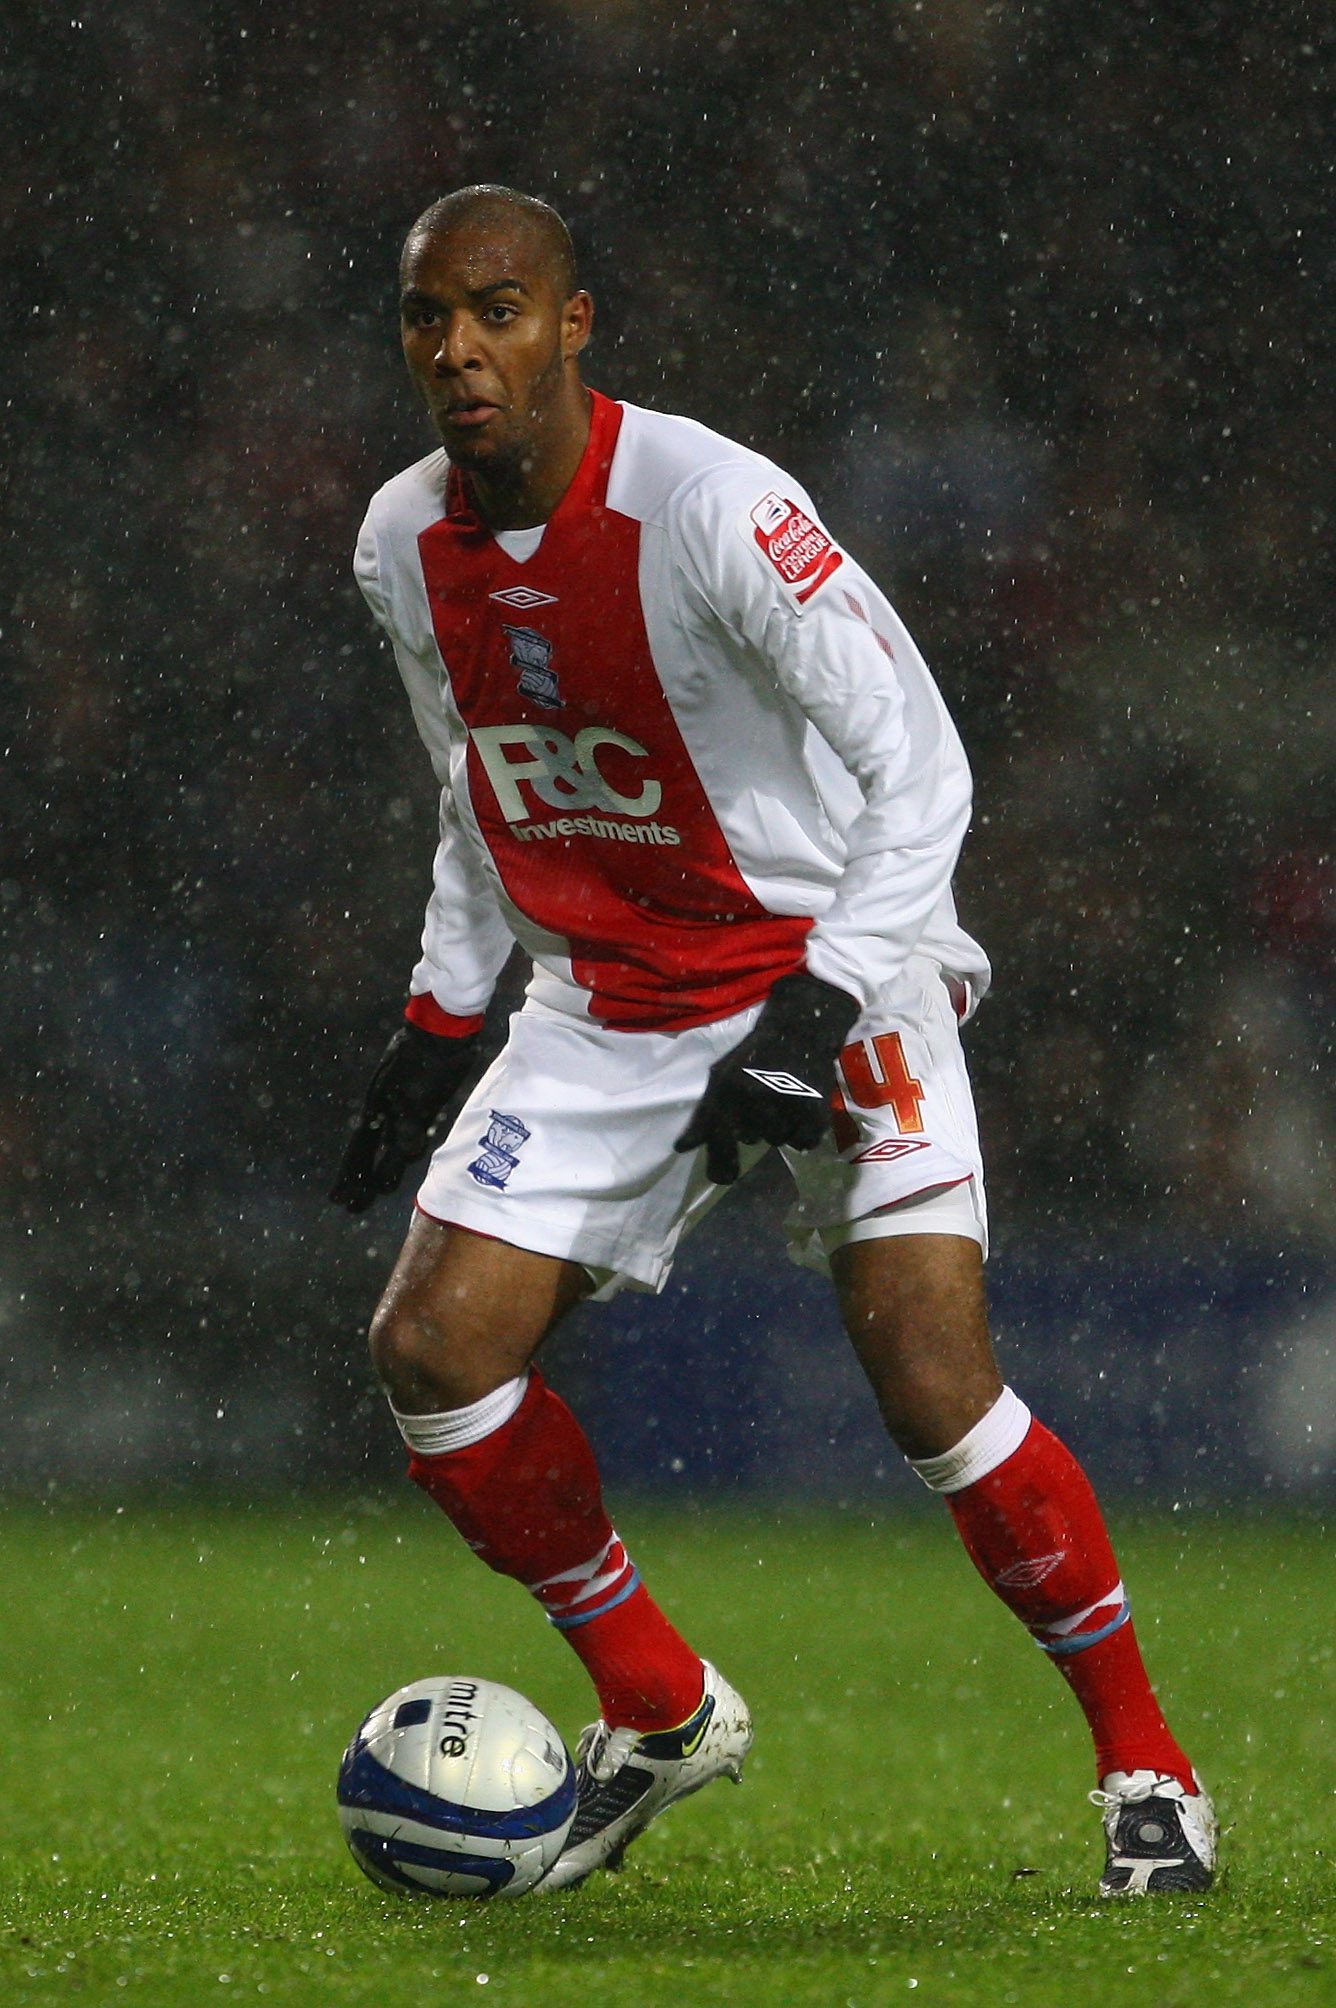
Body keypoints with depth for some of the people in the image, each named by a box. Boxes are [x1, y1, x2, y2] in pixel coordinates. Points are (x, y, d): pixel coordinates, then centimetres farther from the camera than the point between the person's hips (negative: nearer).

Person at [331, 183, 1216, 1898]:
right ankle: (661, 1710, 13)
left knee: (934, 1387, -19)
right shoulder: (404, 546, -2)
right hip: (607, 1007, 6)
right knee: (430, 1352, -6)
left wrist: (820, 1014, -27)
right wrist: (438, 1017, 12)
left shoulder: (712, 506, -22)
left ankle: (1145, 1766, -1)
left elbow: (920, 767, -20)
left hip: (834, 970, -6)